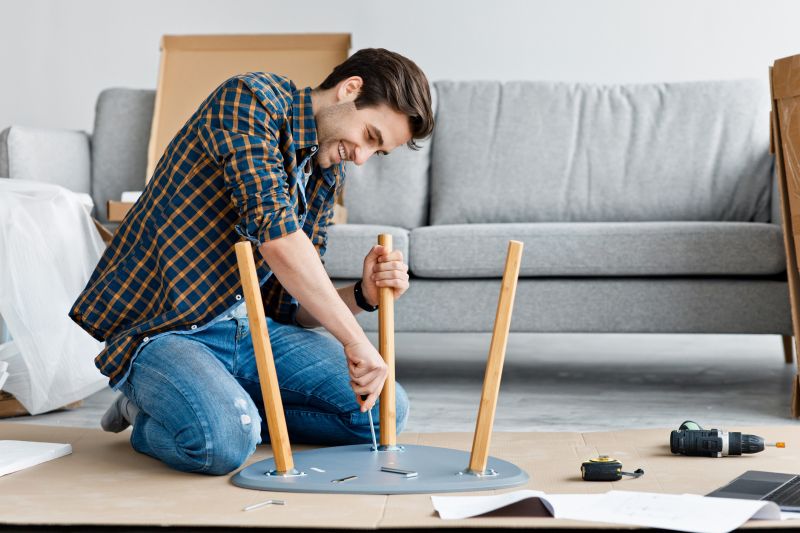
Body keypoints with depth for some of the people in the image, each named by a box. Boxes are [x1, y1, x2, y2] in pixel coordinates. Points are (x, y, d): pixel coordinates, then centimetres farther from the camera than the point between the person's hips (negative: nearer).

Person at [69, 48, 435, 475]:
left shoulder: (325, 177, 13)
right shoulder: (249, 98, -13)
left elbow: (291, 306, 13)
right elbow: (272, 227, -28)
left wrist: (363, 296, -7)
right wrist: (353, 339, -28)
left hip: (249, 326, 8)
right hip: (160, 328, -8)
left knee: (384, 411, -3)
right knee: (225, 441, -34)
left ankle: (224, 405, 5)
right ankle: (152, 418, -1)